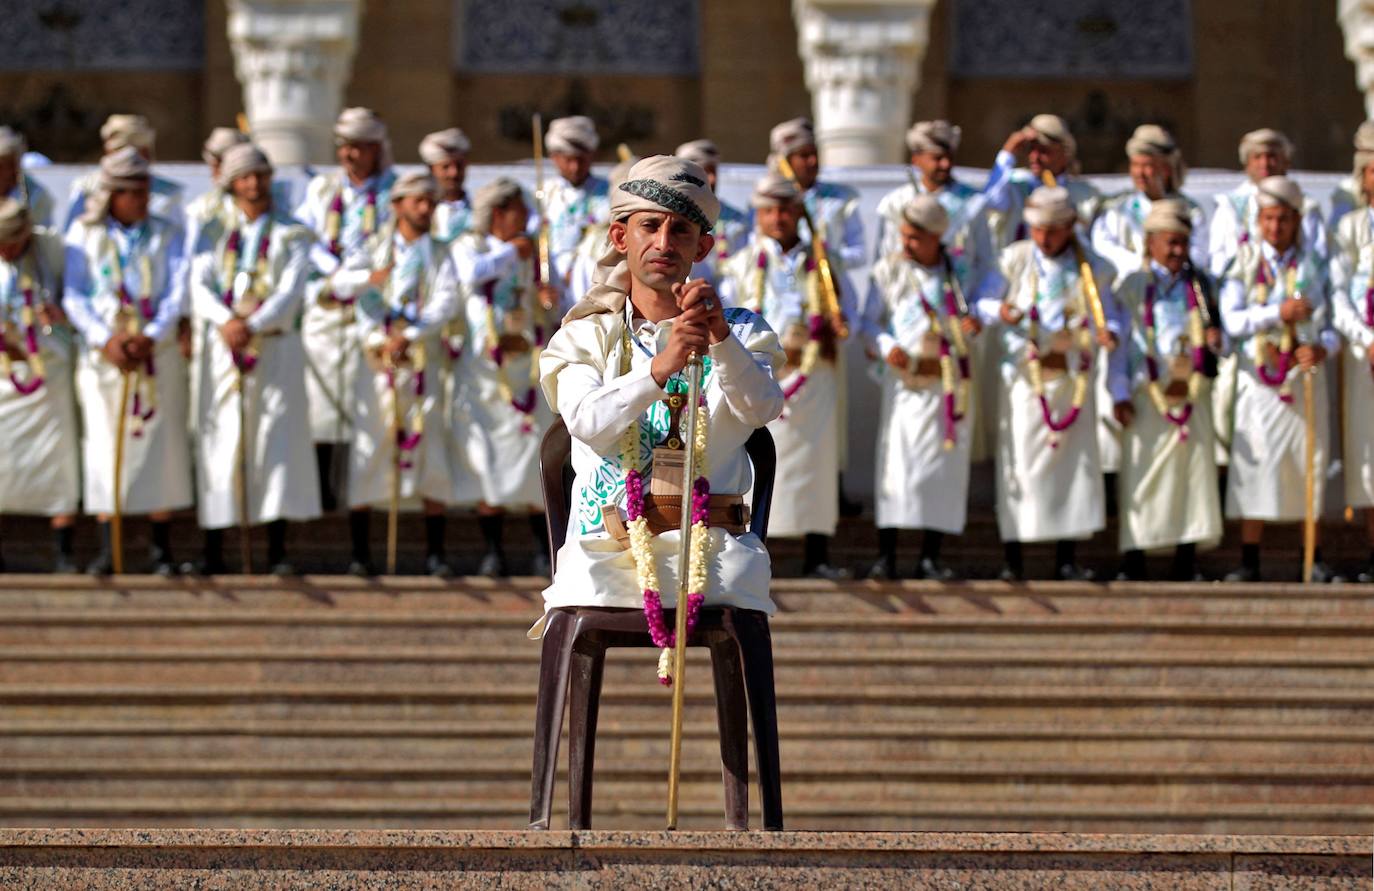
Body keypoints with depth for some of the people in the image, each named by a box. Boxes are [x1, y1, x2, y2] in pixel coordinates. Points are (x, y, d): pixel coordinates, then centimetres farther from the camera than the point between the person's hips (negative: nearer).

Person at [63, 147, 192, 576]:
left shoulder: (167, 235, 8)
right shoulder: (84, 234, 6)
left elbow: (177, 294, 0)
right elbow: (74, 297, 0)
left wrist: (150, 337, -17)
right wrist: (106, 339, -15)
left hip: (157, 353, 0)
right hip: (102, 355, 0)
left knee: (160, 445, -2)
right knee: (104, 444, -3)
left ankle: (162, 551, 3)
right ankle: (107, 549, 2)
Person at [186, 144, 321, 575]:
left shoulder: (292, 234, 5)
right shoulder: (213, 232, 11)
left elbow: (291, 292, -7)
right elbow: (199, 286, -1)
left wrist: (253, 326, -22)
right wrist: (226, 320, -21)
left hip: (276, 349, -1)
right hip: (222, 347, 1)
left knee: (277, 440, -6)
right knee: (219, 442, -2)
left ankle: (277, 552, -3)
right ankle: (214, 551, 1)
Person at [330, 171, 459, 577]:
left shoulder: (439, 253, 9)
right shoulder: (376, 247, 8)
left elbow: (446, 302, -6)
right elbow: (341, 283, -8)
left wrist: (408, 335, -20)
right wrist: (370, 277, -30)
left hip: (422, 362, 0)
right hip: (377, 361, 0)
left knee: (431, 456, -4)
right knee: (367, 455, -4)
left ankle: (434, 553, 0)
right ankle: (360, 554, 1)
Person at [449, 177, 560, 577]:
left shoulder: (535, 251, 12)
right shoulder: (468, 245, 4)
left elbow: (556, 316, 10)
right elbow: (473, 273, -20)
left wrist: (550, 300, -12)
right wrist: (511, 252, -8)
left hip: (529, 362, 2)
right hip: (483, 364, -2)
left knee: (535, 455, -4)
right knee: (488, 457, -3)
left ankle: (543, 551, 1)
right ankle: (493, 551, 3)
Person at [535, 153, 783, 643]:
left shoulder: (740, 331, 18)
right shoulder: (587, 337, 16)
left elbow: (760, 408, -5)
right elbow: (587, 422, -7)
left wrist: (721, 340, -24)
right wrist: (659, 368, -25)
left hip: (712, 545, 1)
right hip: (609, 546, 0)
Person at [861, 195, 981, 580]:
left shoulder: (959, 271, 7)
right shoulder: (889, 270, 2)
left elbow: (970, 317, 16)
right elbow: (869, 321, 3)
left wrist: (975, 325, -8)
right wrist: (886, 346, -16)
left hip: (953, 383, 2)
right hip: (906, 381, -2)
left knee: (944, 469, 2)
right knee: (896, 464, -10)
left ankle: (930, 558, 7)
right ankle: (886, 556, -9)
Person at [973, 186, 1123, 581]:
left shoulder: (1092, 268, 5)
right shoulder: (1015, 259, 3)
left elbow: (1109, 315, 6)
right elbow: (982, 300, 4)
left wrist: (1109, 333, -17)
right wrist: (1000, 312, -18)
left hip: (1073, 377, 1)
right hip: (1024, 376, -1)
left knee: (1073, 460, 2)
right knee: (1020, 462, -4)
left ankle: (1067, 559, 9)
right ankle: (1013, 559, 1)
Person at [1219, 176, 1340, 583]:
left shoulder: (1314, 264, 7)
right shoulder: (1245, 262, 3)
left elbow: (1332, 321, 6)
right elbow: (1232, 320, -6)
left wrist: (1322, 348, -15)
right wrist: (1278, 312, -17)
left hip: (1305, 376, 2)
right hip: (1259, 376, -1)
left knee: (1309, 461, 2)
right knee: (1255, 464, -5)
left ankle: (1313, 559, 9)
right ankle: (1249, 561, -2)